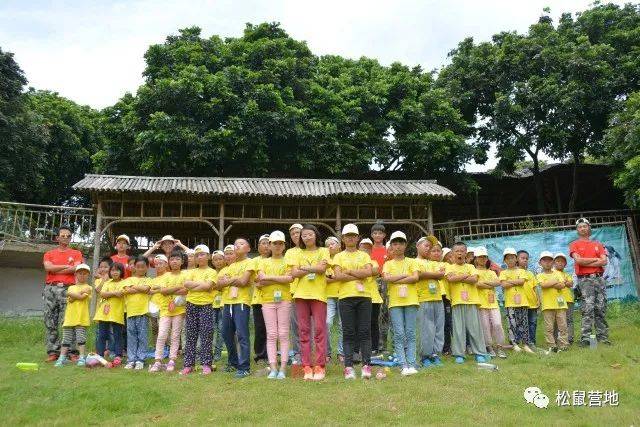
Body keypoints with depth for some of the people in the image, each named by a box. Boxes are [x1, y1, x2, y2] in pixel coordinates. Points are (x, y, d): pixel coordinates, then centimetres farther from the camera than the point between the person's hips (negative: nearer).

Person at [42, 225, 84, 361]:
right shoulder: (49, 254, 17)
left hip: (67, 289, -2)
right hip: (50, 288, 2)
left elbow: (76, 269, -5)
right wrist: (66, 266, -1)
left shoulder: (76, 254, 13)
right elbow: (48, 267, -2)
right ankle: (53, 351, 4)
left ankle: (71, 351, -7)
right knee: (50, 322, 0)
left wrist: (55, 270, -1)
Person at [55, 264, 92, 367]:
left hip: (81, 318, -4)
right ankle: (62, 358, 11)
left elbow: (81, 297, -12)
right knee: (66, 339, 6)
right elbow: (70, 300, -3)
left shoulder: (88, 287, 5)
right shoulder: (71, 287, 16)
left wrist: (71, 294, 0)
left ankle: (81, 358, 2)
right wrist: (80, 293, -8)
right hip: (69, 317, 4)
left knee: (81, 338, -3)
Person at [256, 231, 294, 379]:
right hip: (268, 300, 2)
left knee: (283, 334, -2)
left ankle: (283, 368, 0)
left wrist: (269, 278, -8)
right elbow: (259, 283, 0)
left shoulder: (287, 261, 8)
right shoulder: (264, 262, 14)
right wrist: (280, 279, -10)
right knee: (271, 335, 0)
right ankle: (273, 368, 2)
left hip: (284, 300, -2)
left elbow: (290, 278, -10)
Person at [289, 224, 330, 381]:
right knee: (303, 330, 3)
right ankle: (307, 366, 8)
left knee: (319, 329, -4)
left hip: (318, 293, -3)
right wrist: (313, 269, -7)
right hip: (301, 294, 3)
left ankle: (319, 366, 1)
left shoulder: (323, 251, 8)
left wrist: (304, 268, -6)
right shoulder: (299, 253, 15)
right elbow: (294, 273, 1)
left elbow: (322, 268, -10)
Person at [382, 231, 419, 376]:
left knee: (410, 334, 1)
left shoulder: (411, 262, 10)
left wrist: (396, 280, -8)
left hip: (411, 301, 0)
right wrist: (405, 276, -7)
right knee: (399, 334, -3)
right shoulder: (388, 264, 10)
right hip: (395, 302, 0)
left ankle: (411, 364, 3)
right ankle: (403, 365, -2)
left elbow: (415, 278, -7)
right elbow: (386, 278, -9)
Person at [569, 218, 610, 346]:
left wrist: (586, 263, -6)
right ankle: (585, 339, -11)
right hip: (585, 279, -4)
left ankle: (602, 337, 9)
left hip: (599, 278, 4)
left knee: (601, 309, 3)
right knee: (588, 309, -11)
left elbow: (604, 261, 3)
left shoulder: (598, 244, 17)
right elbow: (578, 260, -9)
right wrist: (595, 259, 0)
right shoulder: (574, 244, 8)